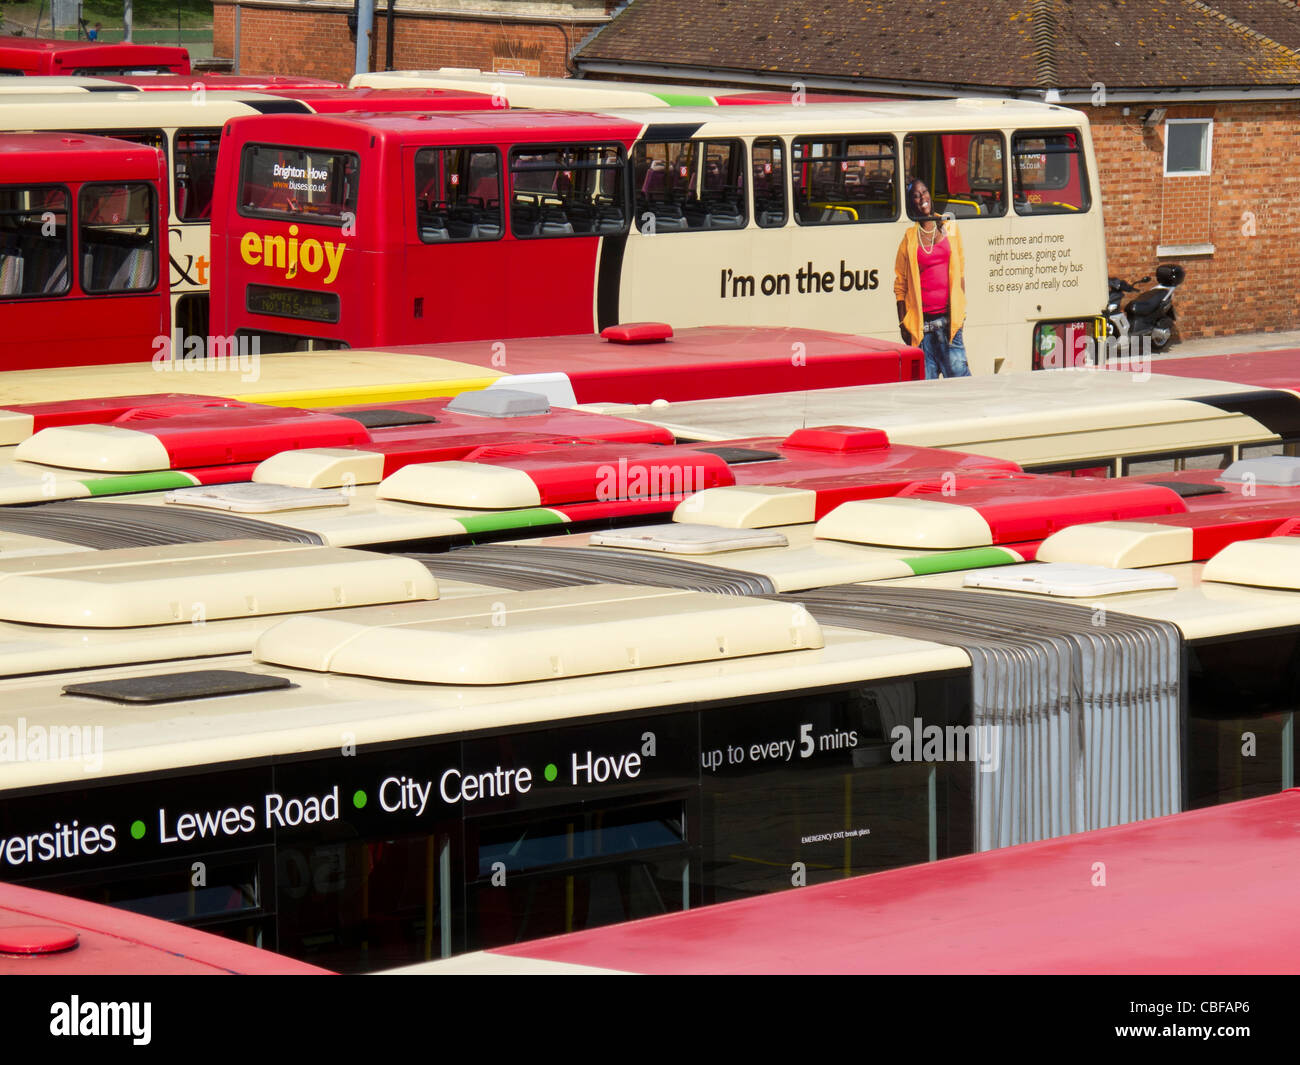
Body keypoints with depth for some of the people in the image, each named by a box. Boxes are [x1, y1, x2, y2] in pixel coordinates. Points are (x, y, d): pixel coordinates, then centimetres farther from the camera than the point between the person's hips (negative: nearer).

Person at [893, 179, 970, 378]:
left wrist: (961, 311, 5)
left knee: (957, 370, -11)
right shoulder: (909, 238, 8)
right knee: (926, 380, -3)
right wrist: (903, 322, 1)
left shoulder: (950, 228, 11)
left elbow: (961, 271, 14)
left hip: (948, 317, 0)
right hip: (921, 321, 0)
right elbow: (900, 284, 9)